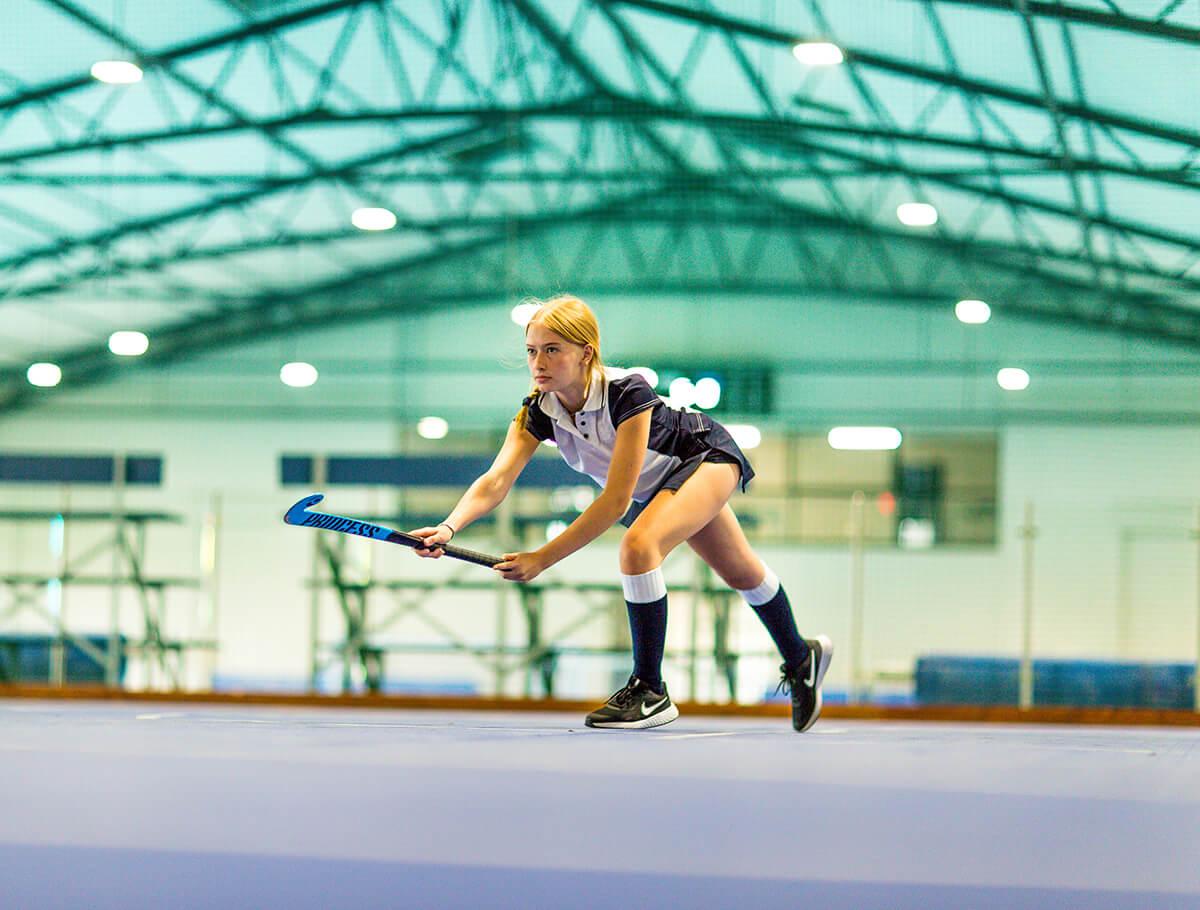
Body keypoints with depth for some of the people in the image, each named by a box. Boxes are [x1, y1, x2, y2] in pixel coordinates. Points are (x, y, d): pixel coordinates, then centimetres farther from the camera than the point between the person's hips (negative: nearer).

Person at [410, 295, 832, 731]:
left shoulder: (628, 392, -40)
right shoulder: (538, 412, -23)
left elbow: (615, 501, -41)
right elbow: (496, 480, -35)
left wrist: (543, 558, -45)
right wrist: (449, 528, -55)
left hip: (704, 455, -7)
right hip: (655, 486, 7)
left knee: (639, 545, -31)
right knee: (741, 573, 23)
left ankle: (650, 693, -19)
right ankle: (801, 658, 48)